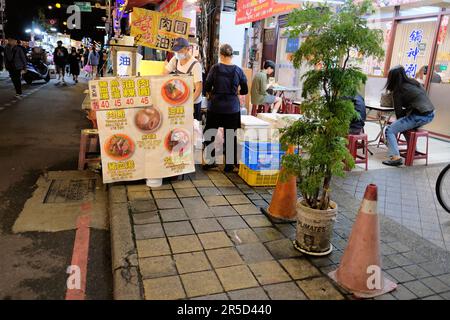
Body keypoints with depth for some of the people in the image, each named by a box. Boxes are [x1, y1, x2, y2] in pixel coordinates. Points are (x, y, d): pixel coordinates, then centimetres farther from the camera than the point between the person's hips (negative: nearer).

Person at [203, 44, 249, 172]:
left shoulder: (215, 68, -7)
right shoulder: (238, 70, -3)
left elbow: (207, 87, -3)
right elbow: (245, 90, 4)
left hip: (215, 107, -1)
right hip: (232, 108, 1)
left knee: (209, 133, 15)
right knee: (230, 135, 9)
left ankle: (209, 161, 19)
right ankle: (229, 164, 16)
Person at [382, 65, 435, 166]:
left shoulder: (398, 90, -6)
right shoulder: (414, 82, 15)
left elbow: (398, 111, -4)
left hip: (419, 116, -8)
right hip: (430, 114, 8)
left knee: (389, 130, -5)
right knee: (403, 124, 32)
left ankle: (395, 157, -18)